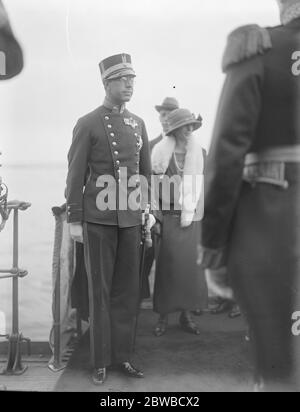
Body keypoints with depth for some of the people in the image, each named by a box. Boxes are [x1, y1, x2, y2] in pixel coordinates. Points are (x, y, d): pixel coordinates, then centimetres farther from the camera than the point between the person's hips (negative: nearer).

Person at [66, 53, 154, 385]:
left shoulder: (138, 124, 11)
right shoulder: (87, 124, -4)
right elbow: (75, 175, -5)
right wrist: (74, 221, -8)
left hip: (130, 220, 5)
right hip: (98, 220, -4)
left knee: (127, 290, 8)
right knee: (100, 290, 3)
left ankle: (122, 356, 21)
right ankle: (100, 361, 14)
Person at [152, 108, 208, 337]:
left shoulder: (199, 151, 6)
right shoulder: (161, 151, 1)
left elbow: (199, 183, 2)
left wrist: (189, 211, -6)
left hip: (191, 215, 2)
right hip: (168, 214, -2)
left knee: (191, 263, 1)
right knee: (167, 264, -3)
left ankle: (187, 314, 11)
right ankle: (163, 316, 5)